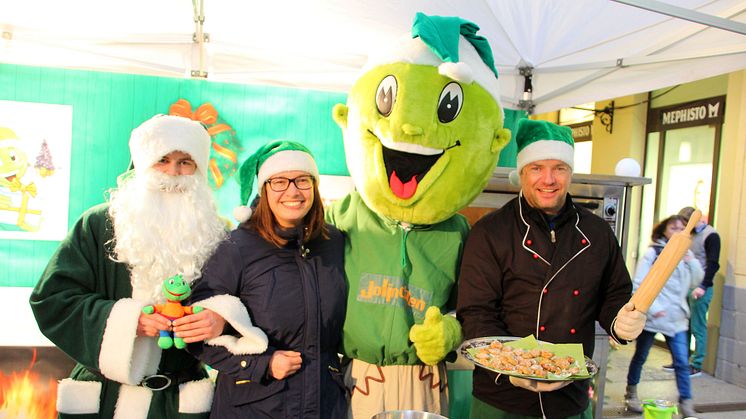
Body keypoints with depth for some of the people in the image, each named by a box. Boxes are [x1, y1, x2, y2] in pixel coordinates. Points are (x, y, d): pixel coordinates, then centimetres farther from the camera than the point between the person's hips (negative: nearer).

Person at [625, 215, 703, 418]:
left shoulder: (686, 254, 9)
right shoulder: (653, 252, -8)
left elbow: (696, 282, 9)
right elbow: (639, 284, -11)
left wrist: (691, 262, -6)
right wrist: (653, 308, -18)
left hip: (677, 318, 4)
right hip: (652, 317, -4)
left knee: (682, 361, -2)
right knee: (640, 357, 12)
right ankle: (631, 393, 31)